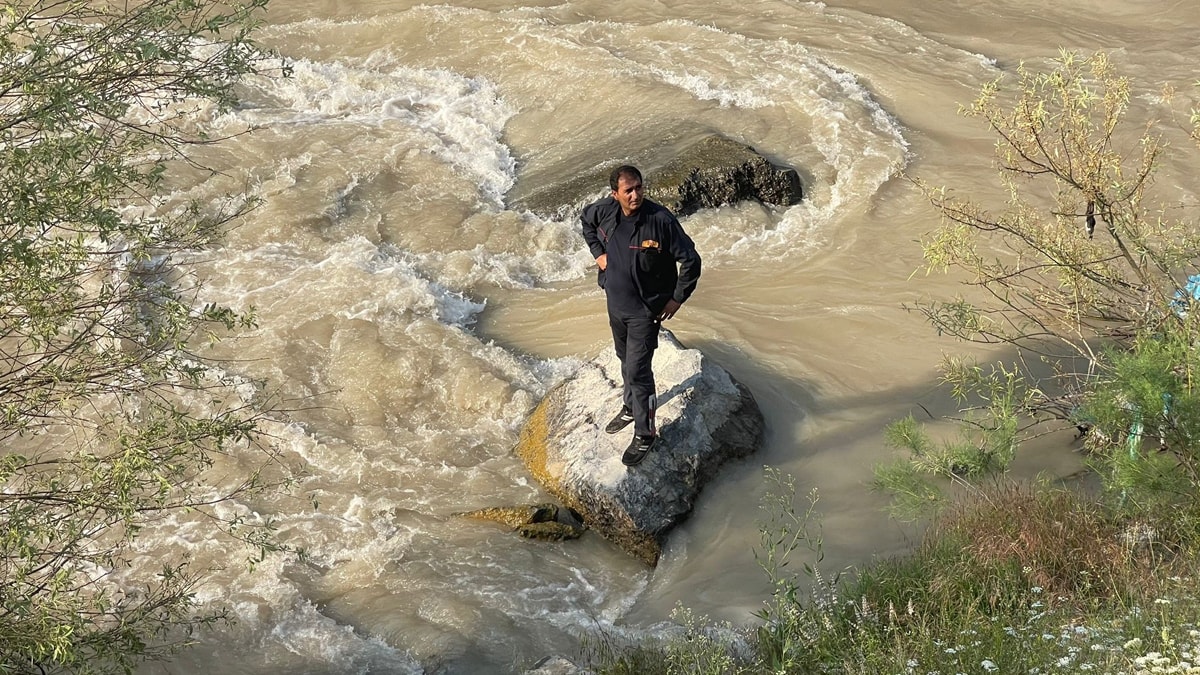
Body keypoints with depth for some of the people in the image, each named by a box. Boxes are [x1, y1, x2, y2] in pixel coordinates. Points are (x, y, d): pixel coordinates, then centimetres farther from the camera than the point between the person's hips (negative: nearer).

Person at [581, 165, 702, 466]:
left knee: (638, 370, -6)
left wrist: (677, 298, -13)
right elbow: (586, 220, 16)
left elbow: (691, 260, -18)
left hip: (645, 309, -6)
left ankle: (645, 434, 8)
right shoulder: (604, 210, -11)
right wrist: (598, 252, 3)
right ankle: (630, 407, 49)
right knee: (625, 358, 25)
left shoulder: (660, 220, -26)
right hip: (615, 303, 6)